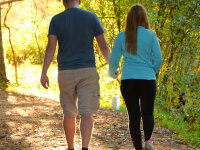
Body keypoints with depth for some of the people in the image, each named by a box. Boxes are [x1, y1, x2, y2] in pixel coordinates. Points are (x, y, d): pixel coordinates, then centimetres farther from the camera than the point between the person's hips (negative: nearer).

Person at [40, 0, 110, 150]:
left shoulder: (56, 20, 1)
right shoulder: (91, 17, 0)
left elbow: (50, 48, -8)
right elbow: (104, 45, 2)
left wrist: (44, 74, -11)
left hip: (66, 74, 1)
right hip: (88, 71, -1)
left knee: (69, 113, 15)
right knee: (86, 113, -5)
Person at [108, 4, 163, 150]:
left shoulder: (121, 37, 1)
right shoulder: (150, 35, -2)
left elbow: (113, 60, 5)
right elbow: (158, 59, -5)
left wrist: (112, 73, 26)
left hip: (128, 81, 1)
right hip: (148, 80, 0)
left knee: (134, 116, 8)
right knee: (147, 113, 12)